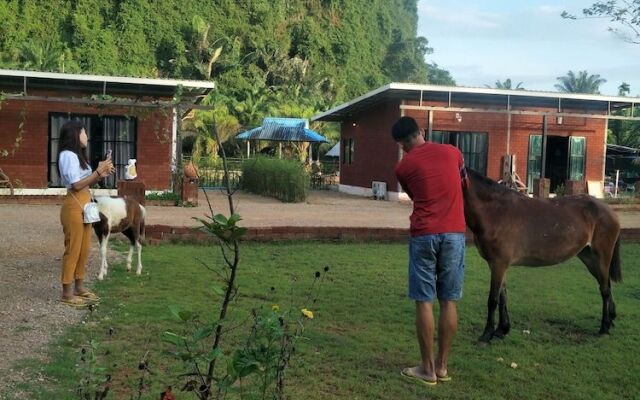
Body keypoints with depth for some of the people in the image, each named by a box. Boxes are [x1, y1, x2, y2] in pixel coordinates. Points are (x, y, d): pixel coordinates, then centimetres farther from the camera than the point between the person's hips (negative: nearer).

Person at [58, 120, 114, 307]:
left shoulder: (77, 155, 18)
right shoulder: (68, 155, -11)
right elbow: (76, 185, -17)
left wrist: (101, 174, 3)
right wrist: (99, 170, -16)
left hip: (84, 205, 10)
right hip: (74, 206, -10)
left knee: (84, 249, 14)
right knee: (73, 249, -4)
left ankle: (79, 287, 24)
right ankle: (67, 293, 3)